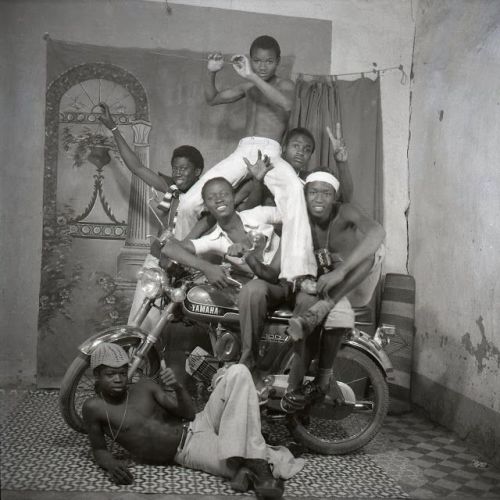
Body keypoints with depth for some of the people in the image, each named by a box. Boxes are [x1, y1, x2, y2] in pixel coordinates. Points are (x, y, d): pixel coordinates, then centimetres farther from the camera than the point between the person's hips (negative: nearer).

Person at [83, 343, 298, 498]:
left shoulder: (144, 387, 4)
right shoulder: (93, 407, -3)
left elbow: (188, 413, 2)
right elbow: (99, 450, 3)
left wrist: (178, 387, -19)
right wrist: (111, 464, -21)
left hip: (200, 423, 5)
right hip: (188, 451, -5)